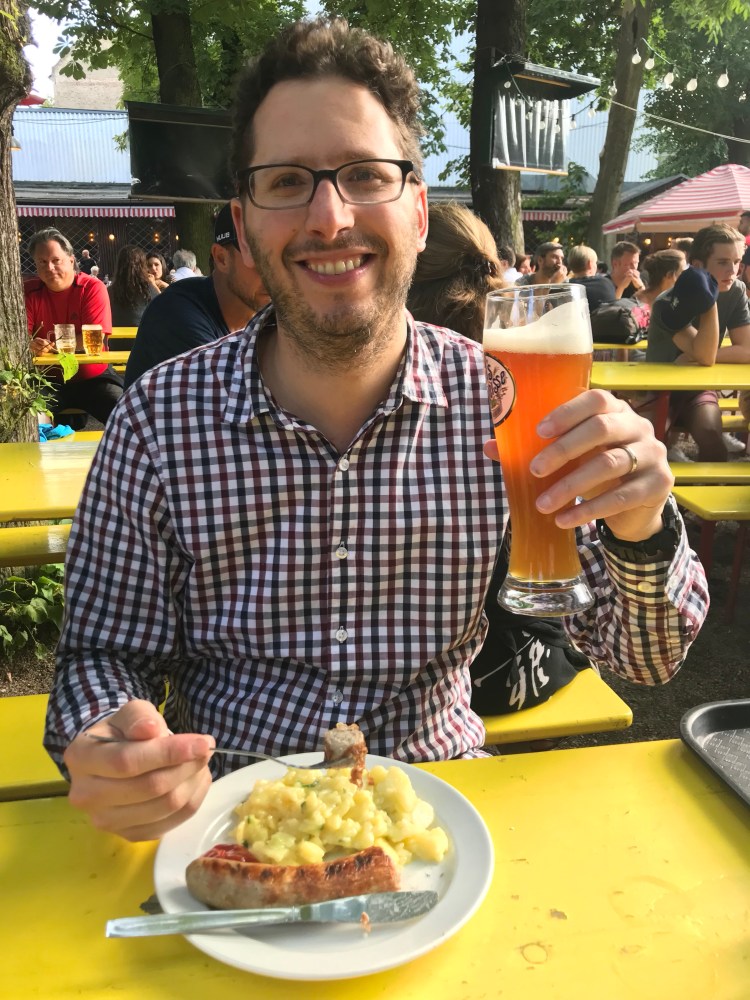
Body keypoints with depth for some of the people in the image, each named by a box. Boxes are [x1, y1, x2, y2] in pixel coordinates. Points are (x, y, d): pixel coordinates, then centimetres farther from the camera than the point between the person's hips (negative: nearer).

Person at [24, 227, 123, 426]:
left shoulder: (93, 288, -6)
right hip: (48, 380, 1)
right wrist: (31, 345, -28)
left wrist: (51, 346, -22)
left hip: (93, 377, -1)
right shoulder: (28, 291, 3)